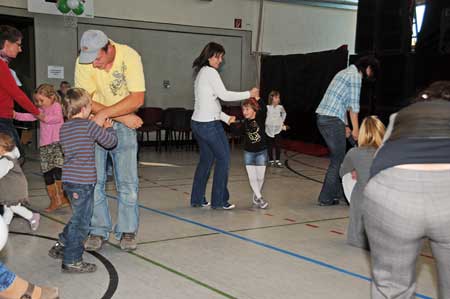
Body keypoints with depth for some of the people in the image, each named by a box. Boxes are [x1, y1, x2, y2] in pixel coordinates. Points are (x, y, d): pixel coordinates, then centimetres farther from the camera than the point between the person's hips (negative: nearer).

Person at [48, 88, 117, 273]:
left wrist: (99, 127, 19)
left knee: (79, 217, 25)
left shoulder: (64, 127, 11)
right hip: (83, 181, -8)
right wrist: (107, 127, 12)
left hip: (69, 180, 8)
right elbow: (111, 141, -5)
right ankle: (71, 261, 6)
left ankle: (61, 246, 33)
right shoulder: (89, 126, -12)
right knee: (81, 220, 1)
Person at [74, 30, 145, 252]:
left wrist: (104, 113, -30)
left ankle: (127, 231, 11)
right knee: (94, 181, 0)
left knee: (128, 181, -1)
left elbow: (137, 99, -25)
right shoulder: (84, 61, -15)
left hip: (124, 126, -1)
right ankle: (98, 231, 12)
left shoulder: (129, 56, -19)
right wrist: (122, 116, -20)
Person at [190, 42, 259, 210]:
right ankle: (219, 201, 6)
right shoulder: (210, 72, -10)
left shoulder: (200, 73, 19)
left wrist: (226, 118, 15)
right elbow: (224, 95, -15)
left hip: (198, 123, 9)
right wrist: (249, 94, -7)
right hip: (209, 124, -9)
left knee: (206, 160, 15)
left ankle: (197, 199, 18)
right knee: (223, 158, 1)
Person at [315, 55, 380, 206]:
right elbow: (354, 105, -9)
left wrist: (345, 126, 20)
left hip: (323, 118, 10)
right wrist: (356, 129, -3)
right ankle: (326, 198, 2)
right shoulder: (355, 75, -8)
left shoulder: (346, 72, 23)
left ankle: (338, 192, 24)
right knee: (338, 160, -1)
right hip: (332, 120, -10)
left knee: (338, 156, 17)